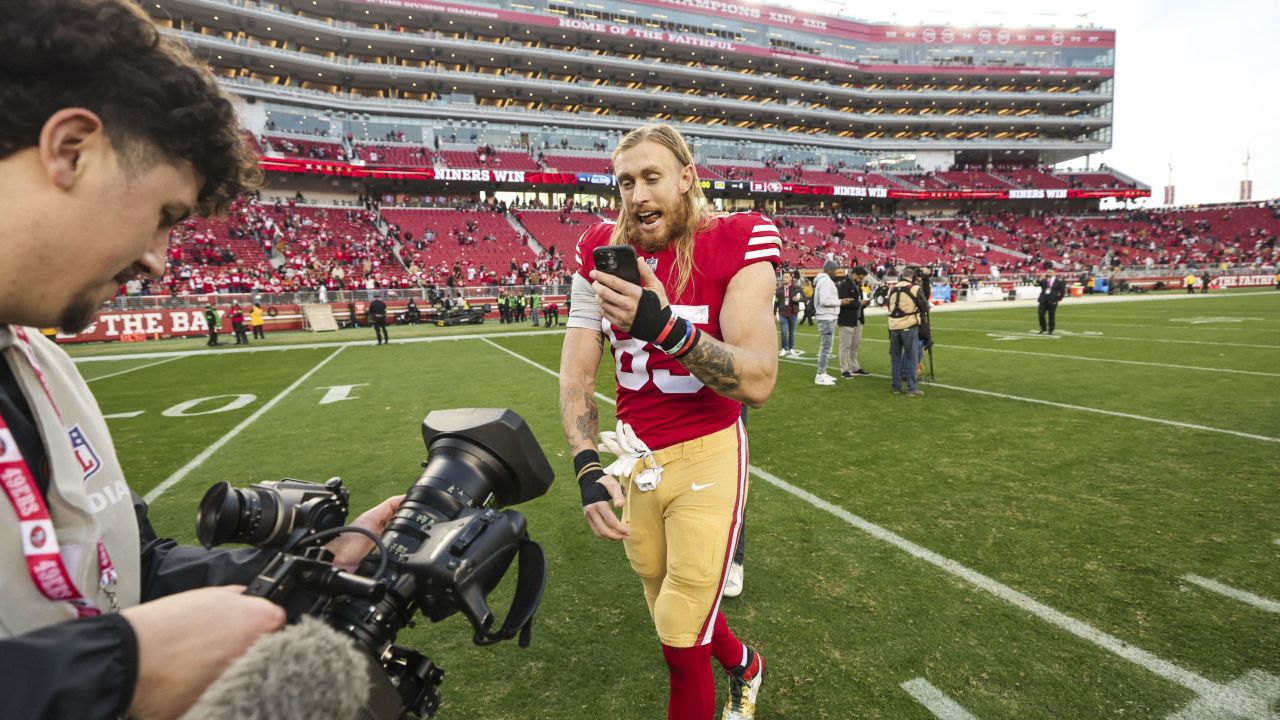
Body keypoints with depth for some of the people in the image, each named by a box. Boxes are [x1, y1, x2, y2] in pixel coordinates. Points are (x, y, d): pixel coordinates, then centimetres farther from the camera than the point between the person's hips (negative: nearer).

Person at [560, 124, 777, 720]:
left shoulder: (735, 244, -13)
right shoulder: (601, 250, -2)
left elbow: (758, 382, -22)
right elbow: (575, 373, -2)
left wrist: (664, 327, -35)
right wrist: (589, 470, -13)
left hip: (707, 456, -4)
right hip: (635, 457, 5)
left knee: (682, 645, 3)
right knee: (672, 615, 21)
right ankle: (742, 666, 53)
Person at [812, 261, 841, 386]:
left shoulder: (824, 280, 16)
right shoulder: (825, 281, -15)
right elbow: (825, 300, -24)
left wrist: (837, 301, 7)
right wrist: (840, 302, -15)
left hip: (827, 317, 11)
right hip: (827, 318, -11)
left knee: (825, 347, 15)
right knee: (826, 347, -8)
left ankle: (822, 373, 21)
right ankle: (820, 376, -6)